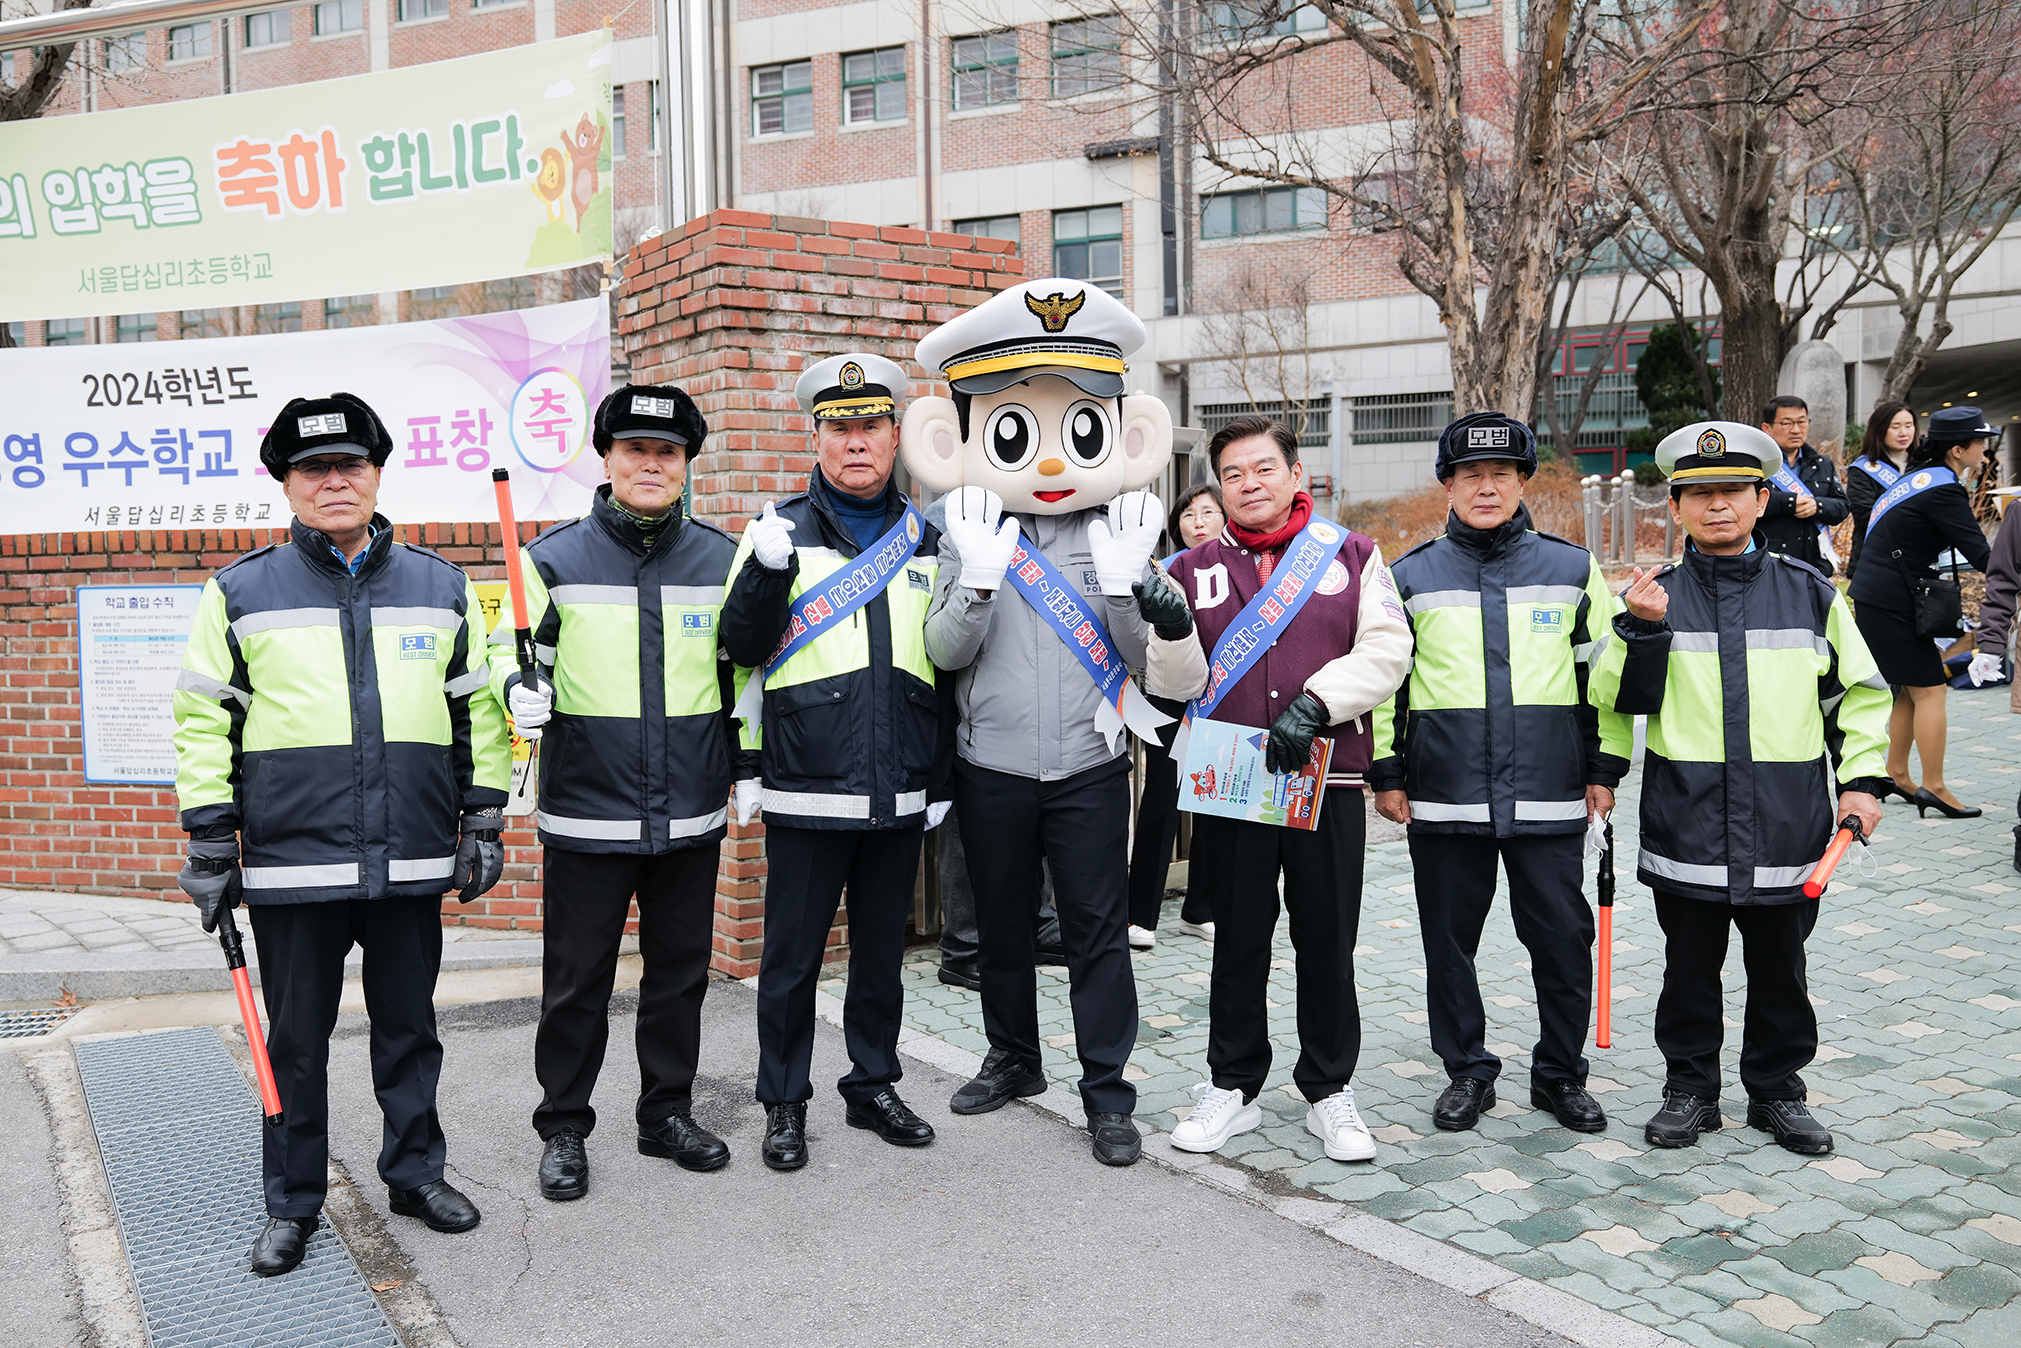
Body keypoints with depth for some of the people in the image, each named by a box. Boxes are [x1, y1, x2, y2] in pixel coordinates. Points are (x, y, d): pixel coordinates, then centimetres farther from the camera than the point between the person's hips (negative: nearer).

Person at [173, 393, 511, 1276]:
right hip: (290, 863, -1)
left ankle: (415, 1171, 31)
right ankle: (292, 1205, 25)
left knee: (409, 1026, 13)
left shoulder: (440, 589, 7)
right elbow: (203, 722, 5)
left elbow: (479, 711, 11)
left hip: (412, 864, 1)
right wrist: (209, 843, 1)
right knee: (296, 1038, 10)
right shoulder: (241, 594, 2)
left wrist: (483, 823, 7)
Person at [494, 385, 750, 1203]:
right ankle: (563, 1127, 22)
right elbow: (510, 651, 5)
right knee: (577, 979, 6)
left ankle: (668, 1113, 29)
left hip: (690, 814, 3)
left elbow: (744, 671, 15)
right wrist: (520, 692, -17)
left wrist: (748, 767, 13)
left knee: (679, 970, 13)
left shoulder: (721, 560, 6)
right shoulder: (555, 558, -2)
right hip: (586, 813, -2)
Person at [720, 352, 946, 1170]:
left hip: (899, 791, 3)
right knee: (792, 957, 6)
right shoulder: (780, 529, 1)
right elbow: (742, 648, -5)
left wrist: (942, 778, 14)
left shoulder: (926, 539, 11)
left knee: (882, 952, 15)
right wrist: (767, 570, -22)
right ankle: (784, 1104, 22)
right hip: (806, 790, -3)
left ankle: (873, 1087, 31)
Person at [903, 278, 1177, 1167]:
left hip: (1088, 767, -1)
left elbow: (1146, 659, -5)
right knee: (1001, 927, 15)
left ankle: (1107, 1091, 15)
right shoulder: (970, 536, 0)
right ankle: (1014, 1059, 35)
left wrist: (1124, 581, -19)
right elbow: (944, 651, -8)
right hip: (990, 768, 1)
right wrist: (979, 577, -22)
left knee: (1096, 929, 4)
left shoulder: (1118, 536, -1)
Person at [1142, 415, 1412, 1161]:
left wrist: (1313, 705, -14)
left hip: (1326, 779, -1)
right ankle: (1232, 1086, 24)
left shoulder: (1352, 554, 7)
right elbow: (1180, 684, 5)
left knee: (1327, 942, 7)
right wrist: (1173, 633, -16)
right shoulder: (1194, 570, 9)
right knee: (1238, 940, 9)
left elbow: (1386, 651, -2)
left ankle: (1329, 1090, 24)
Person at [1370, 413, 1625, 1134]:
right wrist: (1386, 771, 5)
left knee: (1564, 938, 6)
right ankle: (1467, 1072, 25)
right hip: (1443, 800, 0)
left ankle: (1560, 1074, 25)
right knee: (1449, 941, 8)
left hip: (1550, 798, 0)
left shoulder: (1573, 569, 6)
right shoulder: (1410, 577, 5)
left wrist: (1603, 768, 8)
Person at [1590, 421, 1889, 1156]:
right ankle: (1690, 1088, 25)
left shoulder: (1810, 592, 5)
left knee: (1780, 965, 13)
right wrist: (1641, 629, -18)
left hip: (1787, 821, 1)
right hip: (1687, 818, -1)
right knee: (1690, 965, 10)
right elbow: (1618, 699, -4)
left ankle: (1777, 1088, 29)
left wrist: (1860, 777, 4)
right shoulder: (1655, 595, 2)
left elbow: (1857, 691, 12)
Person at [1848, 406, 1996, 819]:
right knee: (1930, 689, -4)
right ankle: (1933, 787, 0)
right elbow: (1980, 555, -18)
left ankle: (1896, 775, 22)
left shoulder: (1920, 476, 14)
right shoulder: (1943, 487, -16)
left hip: (1874, 596, 10)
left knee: (1911, 688, 16)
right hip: (1890, 603, -10)